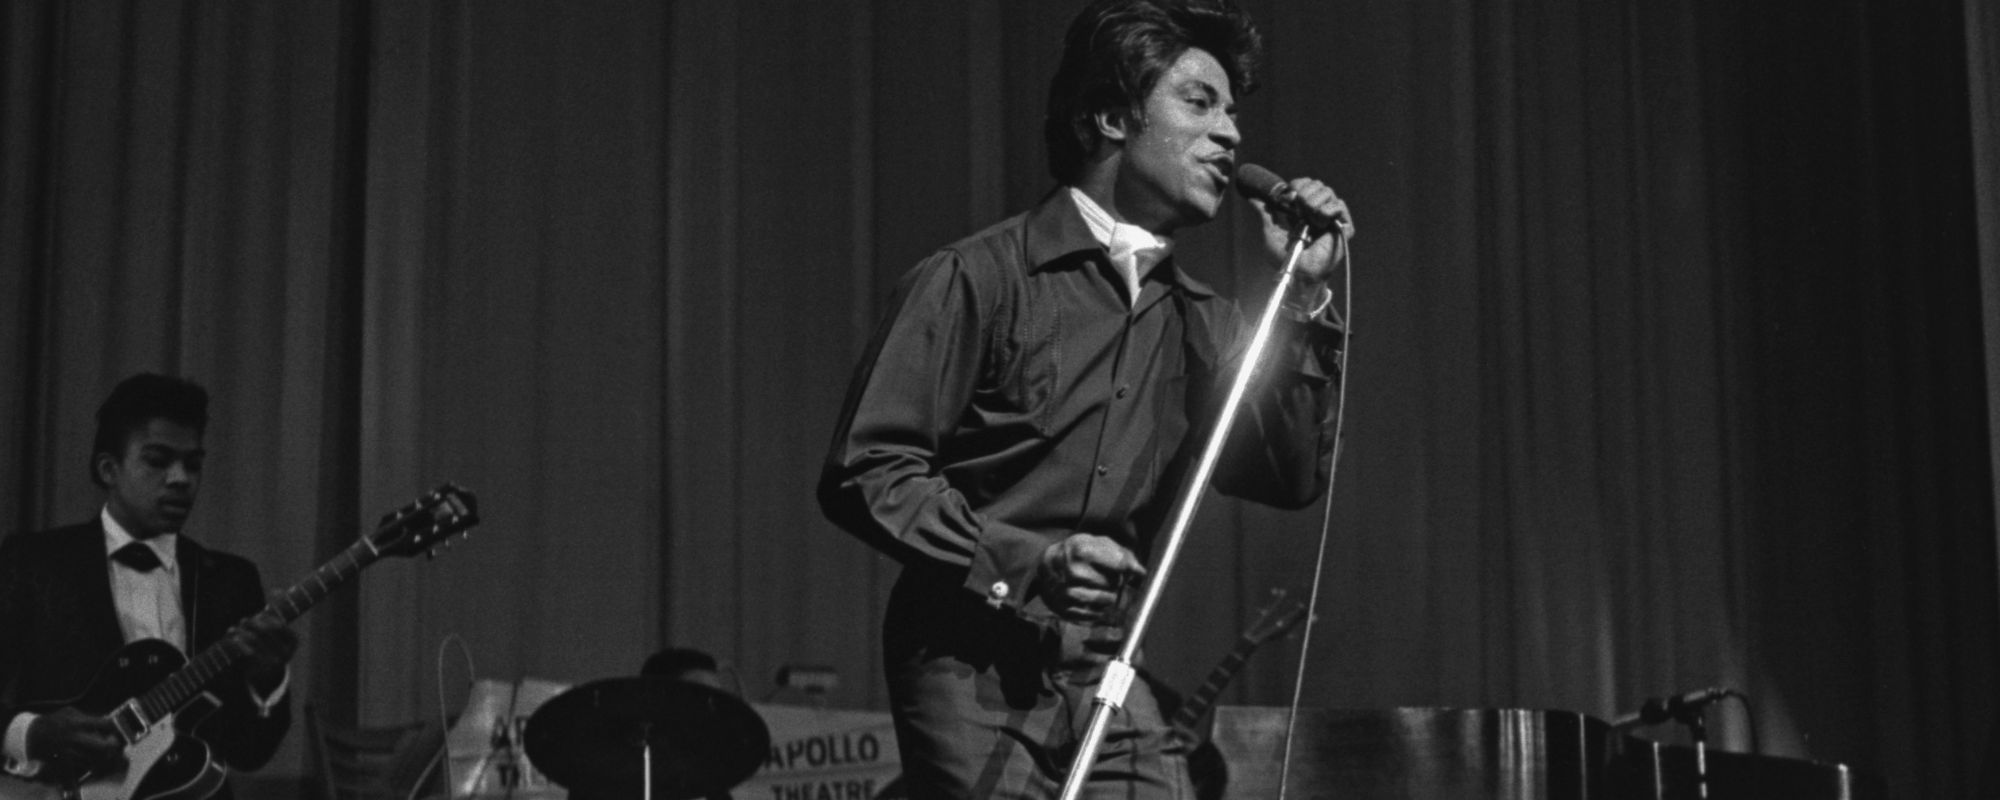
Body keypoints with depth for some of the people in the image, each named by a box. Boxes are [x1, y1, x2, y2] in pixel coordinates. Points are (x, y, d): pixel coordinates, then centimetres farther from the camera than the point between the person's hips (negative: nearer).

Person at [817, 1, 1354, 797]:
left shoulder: (1196, 321, 12)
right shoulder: (978, 280, -7)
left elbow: (1290, 474, 6)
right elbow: (863, 471, -11)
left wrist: (1303, 297, -1)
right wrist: (1022, 563, -22)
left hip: (1106, 677, 5)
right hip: (972, 671, -5)